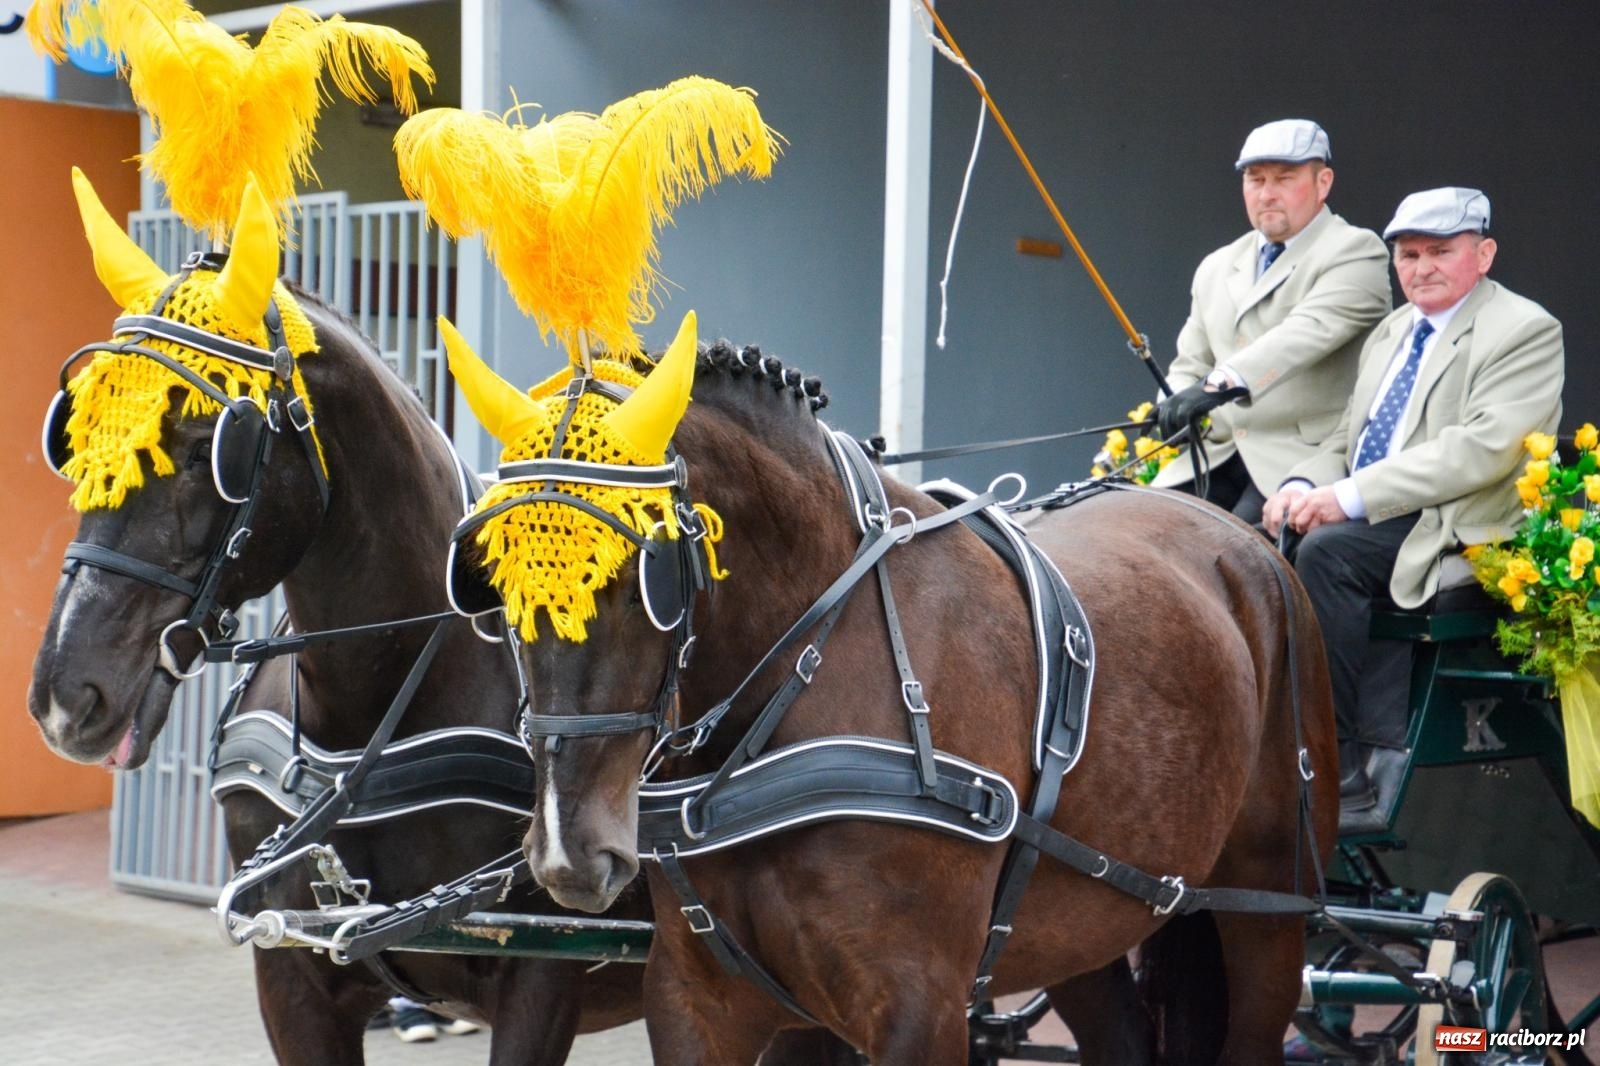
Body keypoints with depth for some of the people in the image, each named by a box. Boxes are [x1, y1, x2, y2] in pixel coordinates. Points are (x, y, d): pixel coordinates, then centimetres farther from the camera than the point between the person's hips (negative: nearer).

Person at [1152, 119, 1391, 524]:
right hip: (1219, 454, 6)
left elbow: (1310, 330, -18)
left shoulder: (1355, 251, -1)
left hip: (1308, 456, -6)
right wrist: (1177, 403, -4)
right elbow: (1190, 364, 22)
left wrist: (1220, 384, -32)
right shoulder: (1215, 268, 21)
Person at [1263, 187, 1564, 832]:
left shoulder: (1526, 331, -4)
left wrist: (1351, 495, -25)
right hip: (1373, 519, 8)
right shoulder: (1392, 331, 21)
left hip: (1454, 530, -8)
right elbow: (1346, 440, 23)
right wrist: (1305, 486, -2)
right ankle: (1379, 741, -16)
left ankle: (1343, 774, -25)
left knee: (1327, 550, -31)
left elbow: (1483, 448, -18)